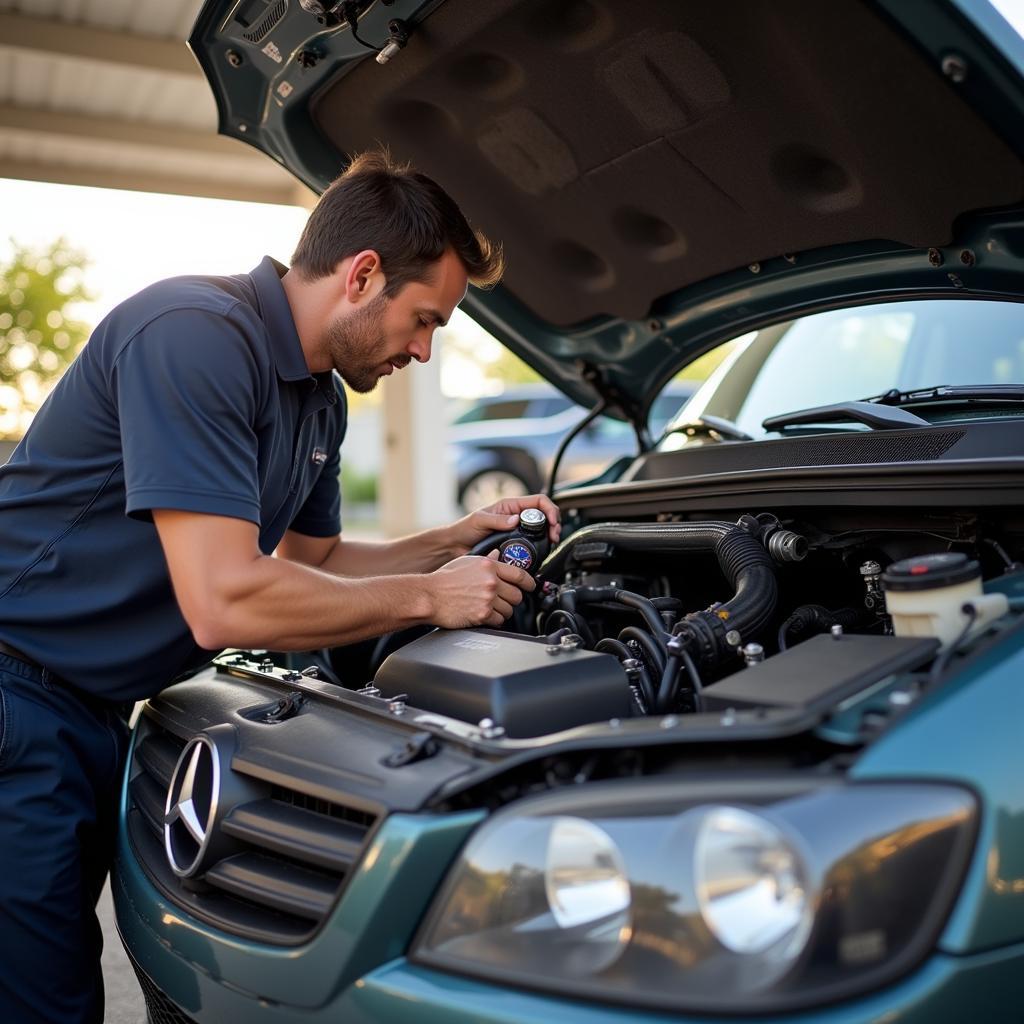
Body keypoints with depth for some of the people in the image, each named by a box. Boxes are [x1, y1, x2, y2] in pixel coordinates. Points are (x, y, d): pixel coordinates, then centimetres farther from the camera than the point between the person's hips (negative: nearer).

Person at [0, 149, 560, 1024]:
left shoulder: (321, 401, 7)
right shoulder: (194, 335, -23)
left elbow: (309, 562, 19)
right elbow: (224, 601, -30)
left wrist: (458, 540, 8)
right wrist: (428, 597, -18)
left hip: (95, 713, 9)